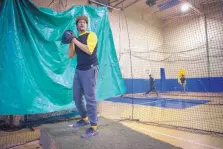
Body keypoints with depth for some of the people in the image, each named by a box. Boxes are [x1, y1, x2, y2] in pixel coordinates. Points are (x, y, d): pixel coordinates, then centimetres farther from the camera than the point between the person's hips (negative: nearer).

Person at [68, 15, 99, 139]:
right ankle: (85, 119, 31)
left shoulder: (91, 35, 0)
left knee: (90, 98, -9)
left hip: (90, 70, -8)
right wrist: (71, 42, 1)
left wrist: (75, 41, -12)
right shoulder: (76, 39, 20)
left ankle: (94, 127, 0)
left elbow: (89, 50, -18)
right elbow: (71, 55, 13)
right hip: (78, 70, 8)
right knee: (77, 97, 12)